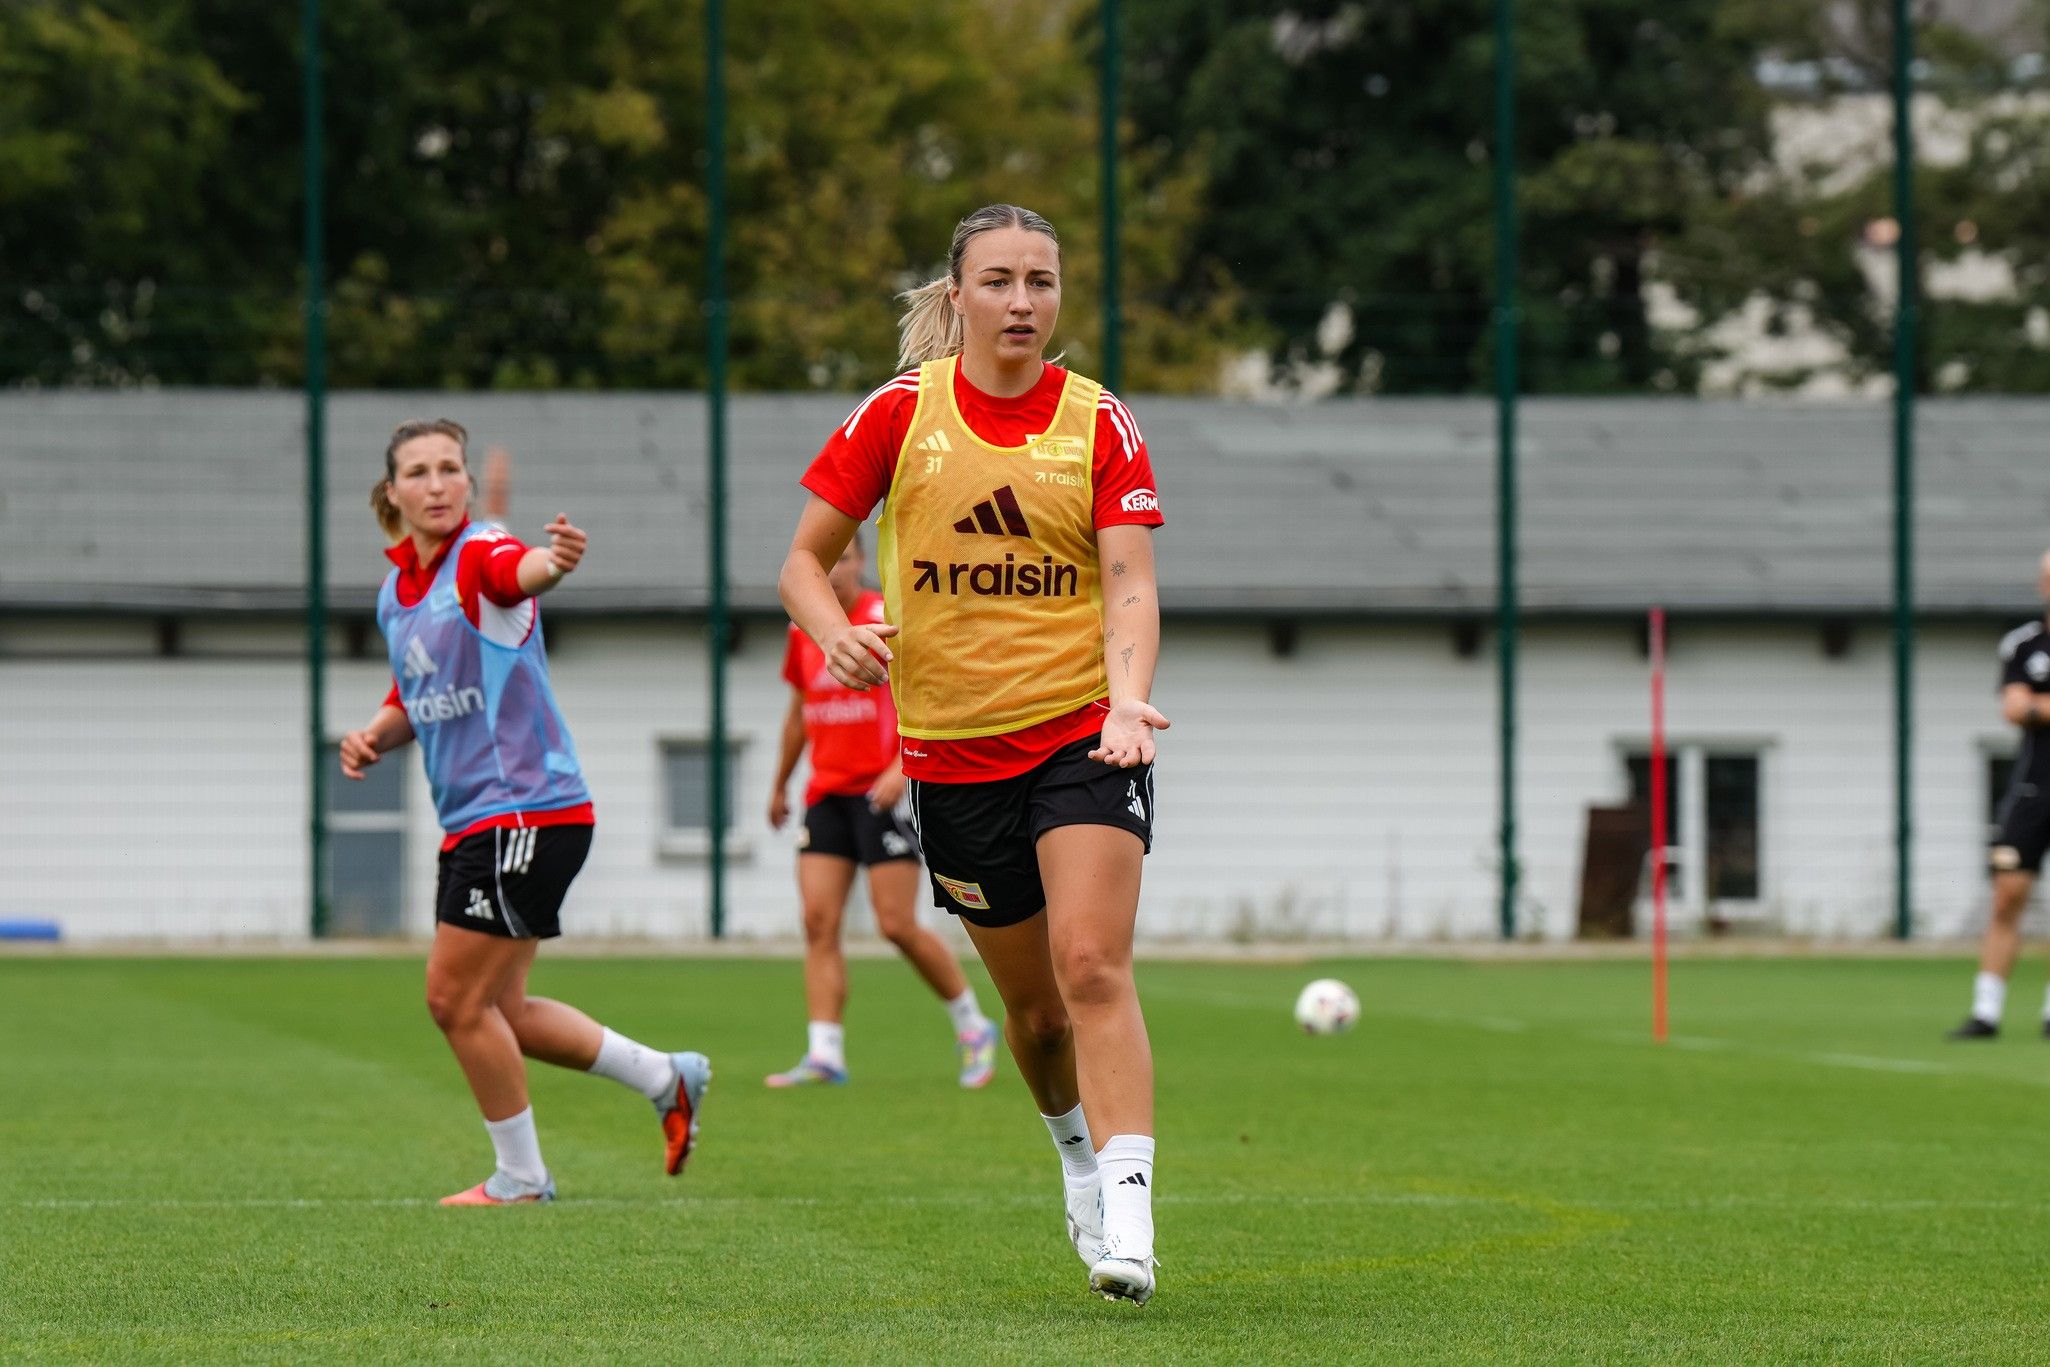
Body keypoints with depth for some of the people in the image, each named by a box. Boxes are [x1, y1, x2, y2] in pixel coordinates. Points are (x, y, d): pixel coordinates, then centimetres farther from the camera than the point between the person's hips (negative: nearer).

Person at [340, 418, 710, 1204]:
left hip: (527, 808, -9)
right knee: (495, 1011, 12)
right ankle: (667, 1079, 24)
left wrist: (555, 561, -62)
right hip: (470, 820, 9)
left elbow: (525, 573, -38)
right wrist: (374, 738, 2)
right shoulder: (397, 592, 12)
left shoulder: (482, 557, -13)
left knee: (459, 998, -6)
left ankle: (520, 1179, 9)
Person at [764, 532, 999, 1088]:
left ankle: (973, 1027, 11)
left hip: (884, 790, -6)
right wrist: (780, 786, 28)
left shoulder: (886, 620, -8)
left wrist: (901, 768, -25)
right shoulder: (803, 630, 11)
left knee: (898, 925, -7)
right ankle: (824, 1053, -8)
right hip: (826, 792, 6)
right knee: (818, 922, -6)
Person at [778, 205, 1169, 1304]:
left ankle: (1126, 1213, -25)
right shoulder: (899, 414, -1)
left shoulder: (1100, 424, -2)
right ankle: (1078, 1151, 38)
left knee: (1092, 965, -19)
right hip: (952, 749, 1)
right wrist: (838, 635, -17)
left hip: (1083, 733, -1)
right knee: (1035, 1006, 9)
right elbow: (804, 561, 5)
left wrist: (1127, 700, -27)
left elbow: (1128, 584, -9)